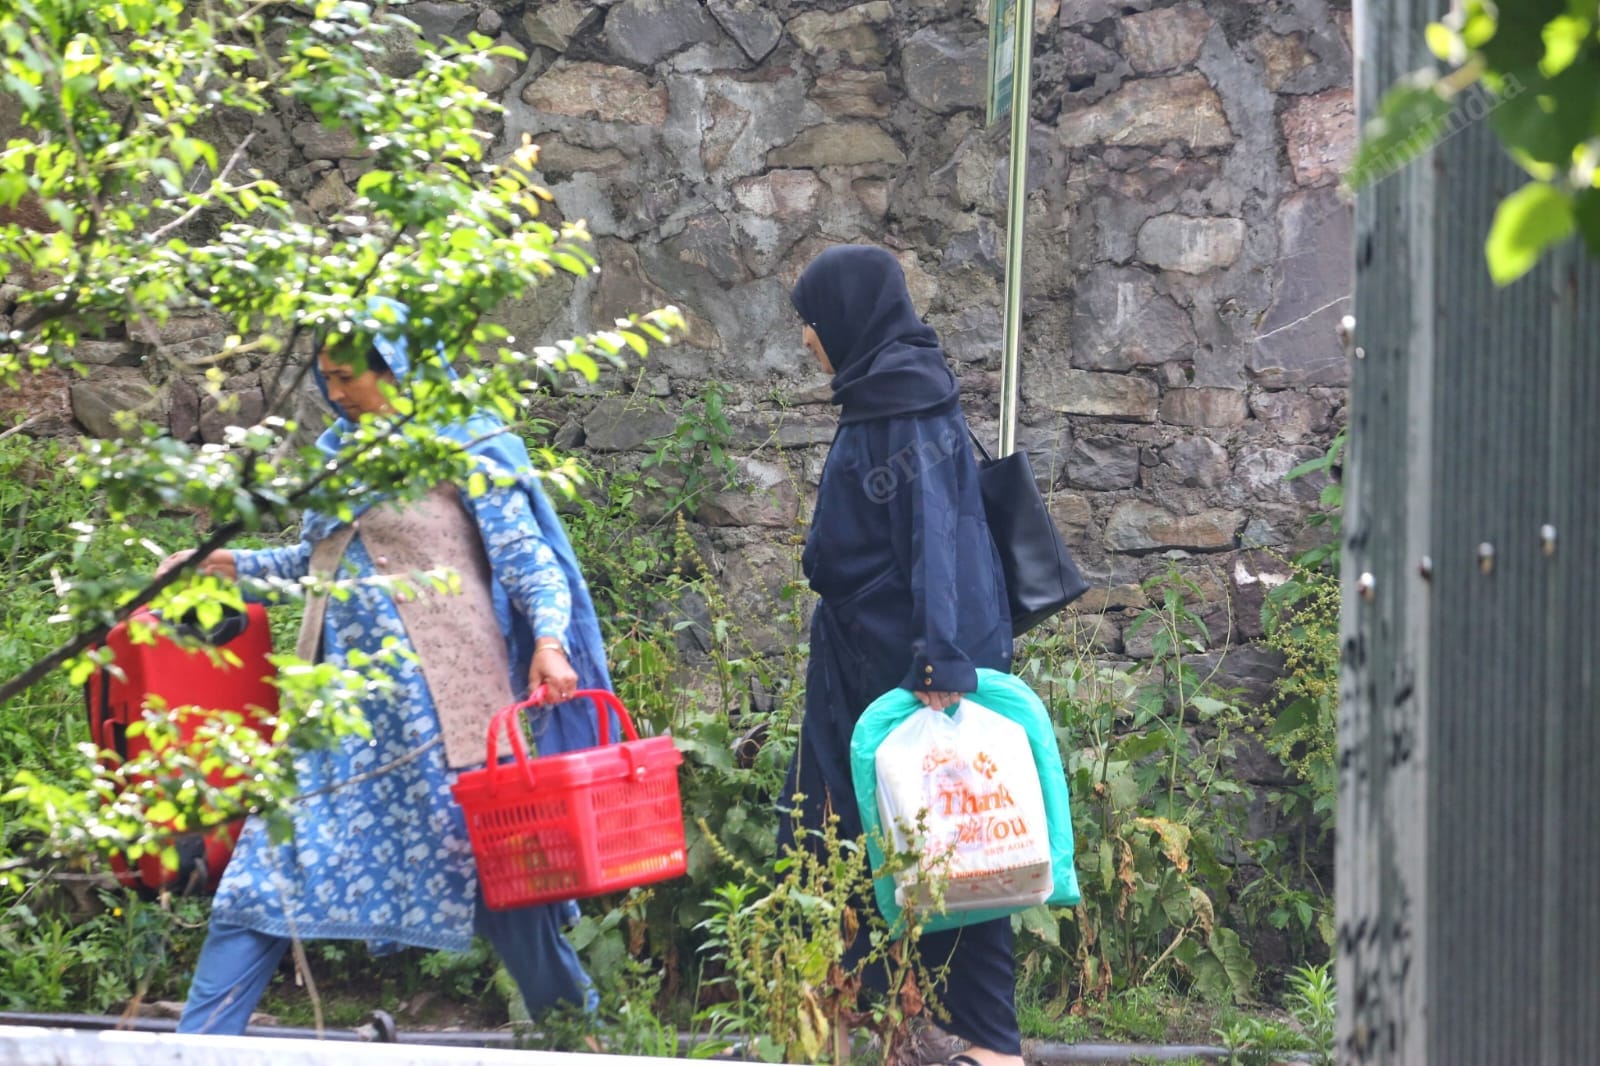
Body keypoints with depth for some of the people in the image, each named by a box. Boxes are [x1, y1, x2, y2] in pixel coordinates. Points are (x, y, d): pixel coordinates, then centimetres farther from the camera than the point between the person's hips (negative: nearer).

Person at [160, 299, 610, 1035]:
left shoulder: (464, 447, -3)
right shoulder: (336, 453, 15)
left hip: (438, 703, -6)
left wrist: (548, 639, -22)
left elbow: (526, 556, -6)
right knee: (269, 867, -1)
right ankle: (197, 1043, -1)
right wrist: (233, 566, 18)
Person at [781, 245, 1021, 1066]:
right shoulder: (879, 396, 15)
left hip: (909, 664, -10)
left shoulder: (905, 403, -14)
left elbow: (936, 531, -23)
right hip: (866, 663, 10)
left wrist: (941, 656, -31)